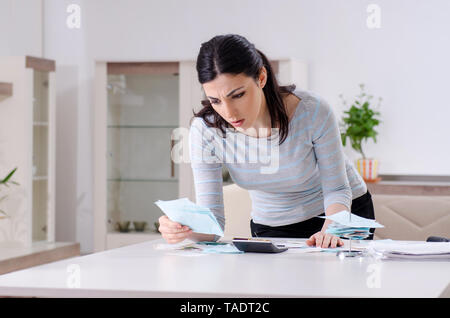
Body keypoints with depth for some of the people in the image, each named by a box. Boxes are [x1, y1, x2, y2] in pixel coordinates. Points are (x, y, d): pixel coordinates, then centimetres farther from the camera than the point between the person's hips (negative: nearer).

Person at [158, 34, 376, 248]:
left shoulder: (312, 111, -27)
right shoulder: (205, 130, -22)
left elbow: (337, 190, -14)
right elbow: (211, 221, -21)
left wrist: (330, 231, -34)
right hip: (272, 228, 0)